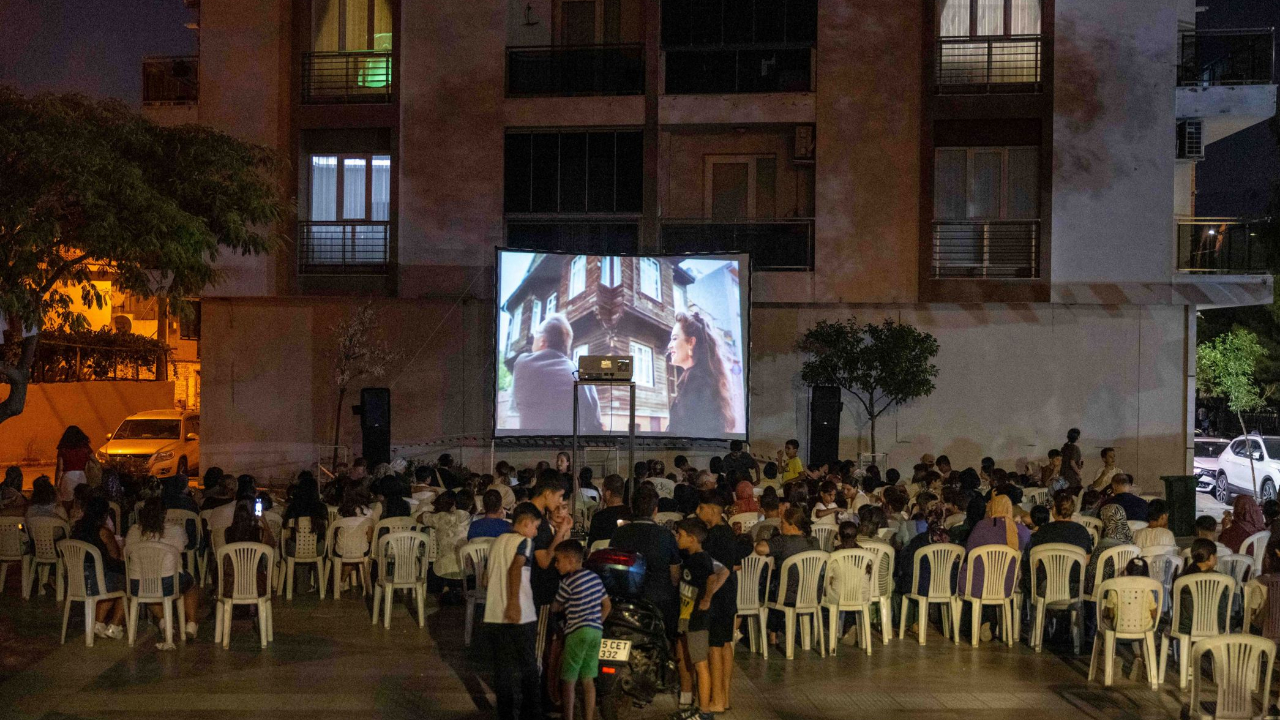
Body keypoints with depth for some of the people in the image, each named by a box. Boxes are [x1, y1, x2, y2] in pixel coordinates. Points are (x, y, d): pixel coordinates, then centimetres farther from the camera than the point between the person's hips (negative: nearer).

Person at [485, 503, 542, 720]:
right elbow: (515, 568, -25)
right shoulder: (524, 541, -7)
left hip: (493, 616, 6)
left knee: (502, 670, 9)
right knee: (528, 669, 7)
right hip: (520, 617, -6)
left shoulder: (497, 541, 16)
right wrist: (514, 602, -32)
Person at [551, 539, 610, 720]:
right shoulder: (595, 577, 12)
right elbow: (607, 605, 17)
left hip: (577, 631, -7)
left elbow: (555, 608, 2)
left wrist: (565, 606, 22)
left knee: (568, 680, 0)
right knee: (588, 680, 10)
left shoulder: (568, 581, -8)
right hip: (596, 631, 7)